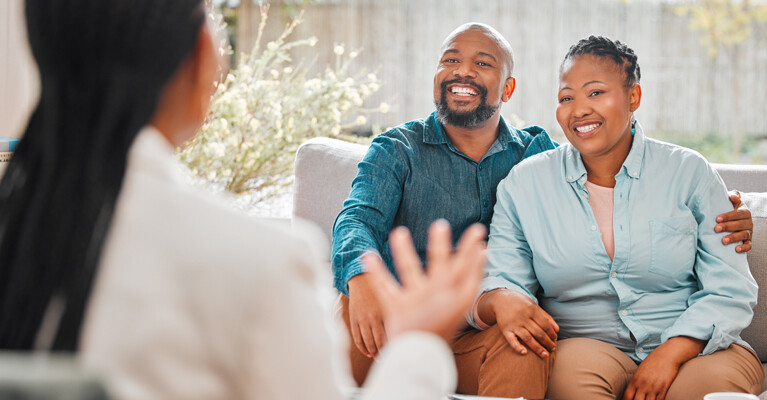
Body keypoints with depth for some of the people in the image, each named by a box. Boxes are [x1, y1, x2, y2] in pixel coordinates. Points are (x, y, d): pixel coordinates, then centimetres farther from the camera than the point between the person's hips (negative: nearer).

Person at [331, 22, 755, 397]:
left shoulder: (537, 153, 13)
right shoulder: (396, 151, 6)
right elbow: (359, 219, -11)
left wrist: (717, 218, -10)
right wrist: (362, 279, -36)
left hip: (483, 343, 1)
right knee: (352, 309, -32)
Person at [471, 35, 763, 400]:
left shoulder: (689, 173, 3)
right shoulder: (523, 184, 6)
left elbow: (731, 291, -3)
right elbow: (493, 284, 1)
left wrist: (670, 354, -19)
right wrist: (501, 301, -26)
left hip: (687, 346, 1)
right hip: (586, 343, 0)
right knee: (574, 370, -35)